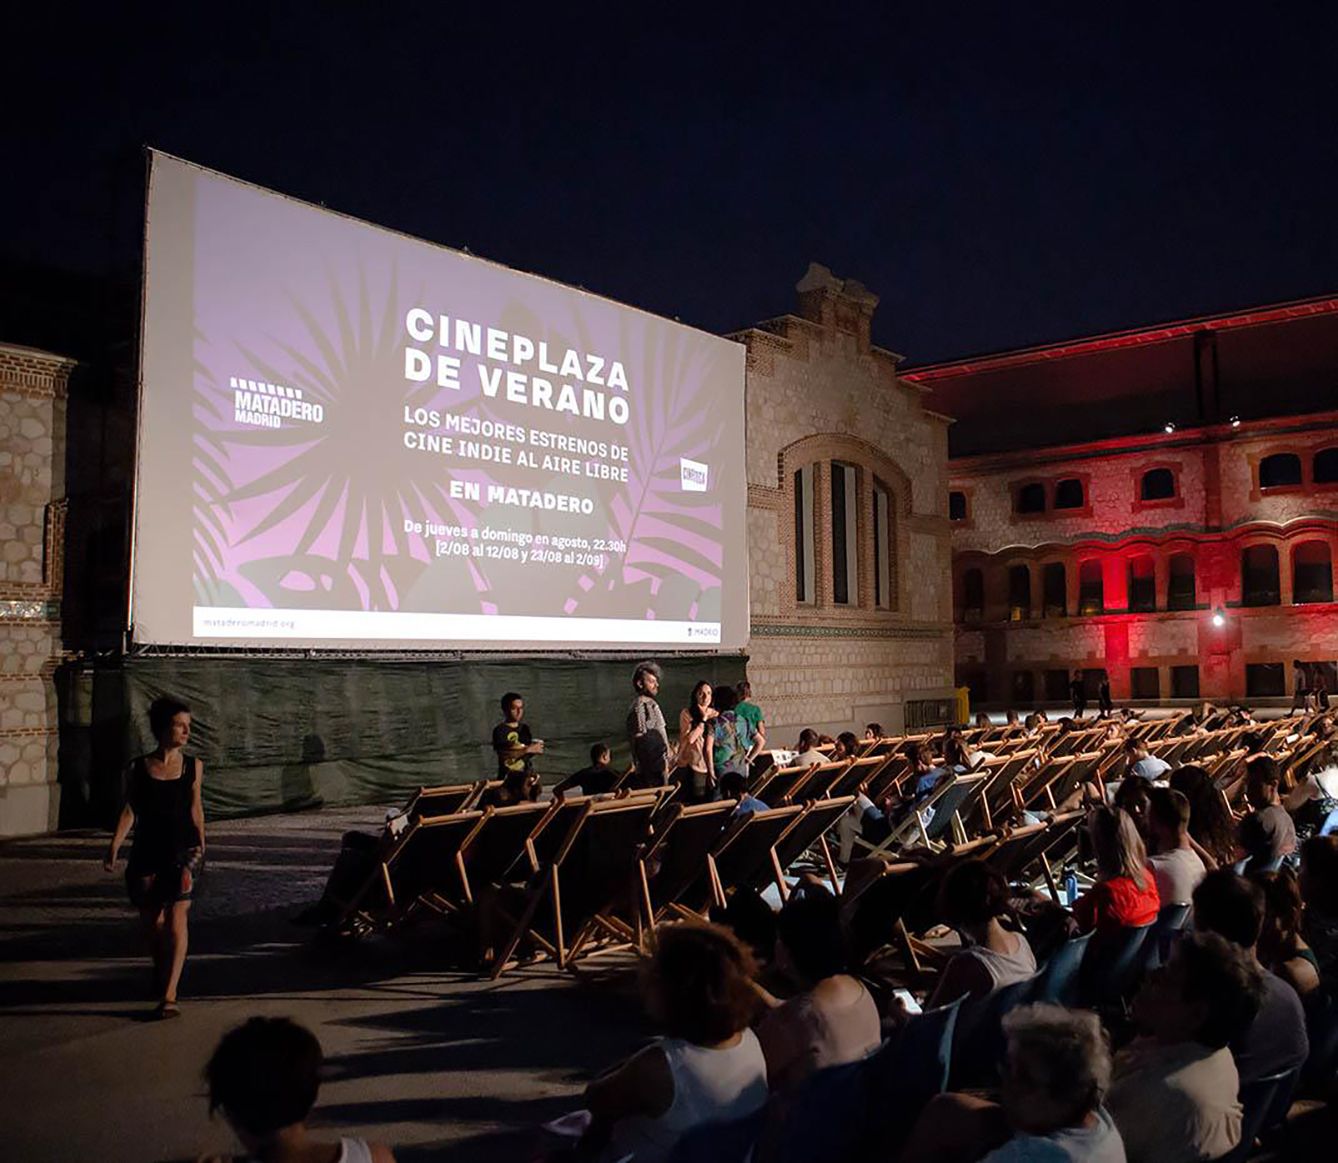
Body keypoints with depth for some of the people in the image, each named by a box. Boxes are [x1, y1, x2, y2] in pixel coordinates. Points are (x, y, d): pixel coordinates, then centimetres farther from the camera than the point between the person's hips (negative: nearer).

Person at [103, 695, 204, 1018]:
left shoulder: (193, 766, 3)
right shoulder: (139, 768, 1)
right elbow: (129, 810, 2)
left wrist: (201, 846, 16)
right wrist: (114, 847, -8)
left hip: (184, 850, -1)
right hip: (147, 852, 1)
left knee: (176, 917, -12)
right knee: (150, 920, 11)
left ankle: (169, 995, -14)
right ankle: (160, 972, 39)